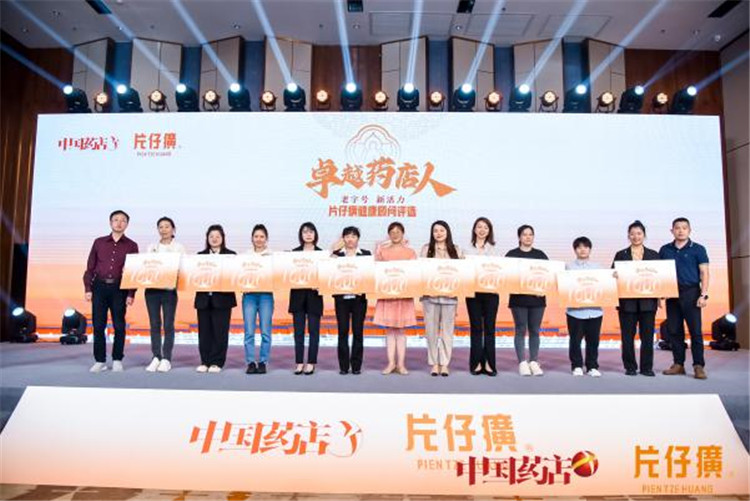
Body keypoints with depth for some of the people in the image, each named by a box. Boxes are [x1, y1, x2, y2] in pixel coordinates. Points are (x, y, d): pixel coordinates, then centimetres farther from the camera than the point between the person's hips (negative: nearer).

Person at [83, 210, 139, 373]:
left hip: (119, 288, -1)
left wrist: (131, 294, -4)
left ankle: (117, 360, 12)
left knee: (119, 326, 2)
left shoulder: (131, 246, 7)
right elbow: (90, 267, 10)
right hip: (99, 287, 1)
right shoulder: (99, 242, 11)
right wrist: (88, 289, 1)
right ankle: (100, 361, 12)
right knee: (98, 325, 2)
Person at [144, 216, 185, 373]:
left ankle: (166, 359, 5)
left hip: (169, 289, -3)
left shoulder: (179, 247, 6)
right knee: (154, 324, 4)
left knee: (168, 325, -1)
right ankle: (156, 357, 12)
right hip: (151, 289, 3)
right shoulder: (151, 247, 14)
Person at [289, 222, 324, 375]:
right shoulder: (294, 252, 8)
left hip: (314, 295, -1)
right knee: (299, 331, 5)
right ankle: (299, 362, 13)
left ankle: (311, 363, 12)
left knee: (313, 330, 3)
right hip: (298, 295, 1)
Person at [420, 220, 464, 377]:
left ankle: (444, 364, 12)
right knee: (431, 329, 2)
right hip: (430, 294, 0)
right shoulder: (426, 248, 8)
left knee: (447, 329, 4)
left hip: (449, 294, 1)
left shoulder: (456, 250, 10)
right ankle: (434, 363, 13)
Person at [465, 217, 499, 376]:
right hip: (473, 291, -1)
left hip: (491, 291, 1)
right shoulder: (468, 249, 8)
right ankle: (477, 363, 9)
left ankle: (489, 363, 7)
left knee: (489, 328, 2)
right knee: (476, 328, 2)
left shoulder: (494, 250, 11)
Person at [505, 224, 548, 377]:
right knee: (521, 330, 0)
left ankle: (534, 362, 14)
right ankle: (522, 362, 6)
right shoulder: (512, 254, 3)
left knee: (534, 331, 6)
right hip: (519, 298, -2)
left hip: (537, 298, 3)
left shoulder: (540, 255, 12)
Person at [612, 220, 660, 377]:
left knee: (647, 335, 3)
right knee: (628, 336, 3)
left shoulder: (654, 255, 10)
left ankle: (647, 367, 13)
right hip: (627, 301, -1)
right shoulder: (621, 255, 6)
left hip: (648, 301, 1)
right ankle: (630, 367, 13)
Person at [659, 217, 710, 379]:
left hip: (691, 293, -3)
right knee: (674, 331, 6)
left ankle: (699, 366, 2)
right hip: (671, 293, 3)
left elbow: (704, 273, -2)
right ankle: (678, 364, 14)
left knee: (695, 330, -4)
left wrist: (703, 295, -11)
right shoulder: (665, 250, 10)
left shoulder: (698, 249, 2)